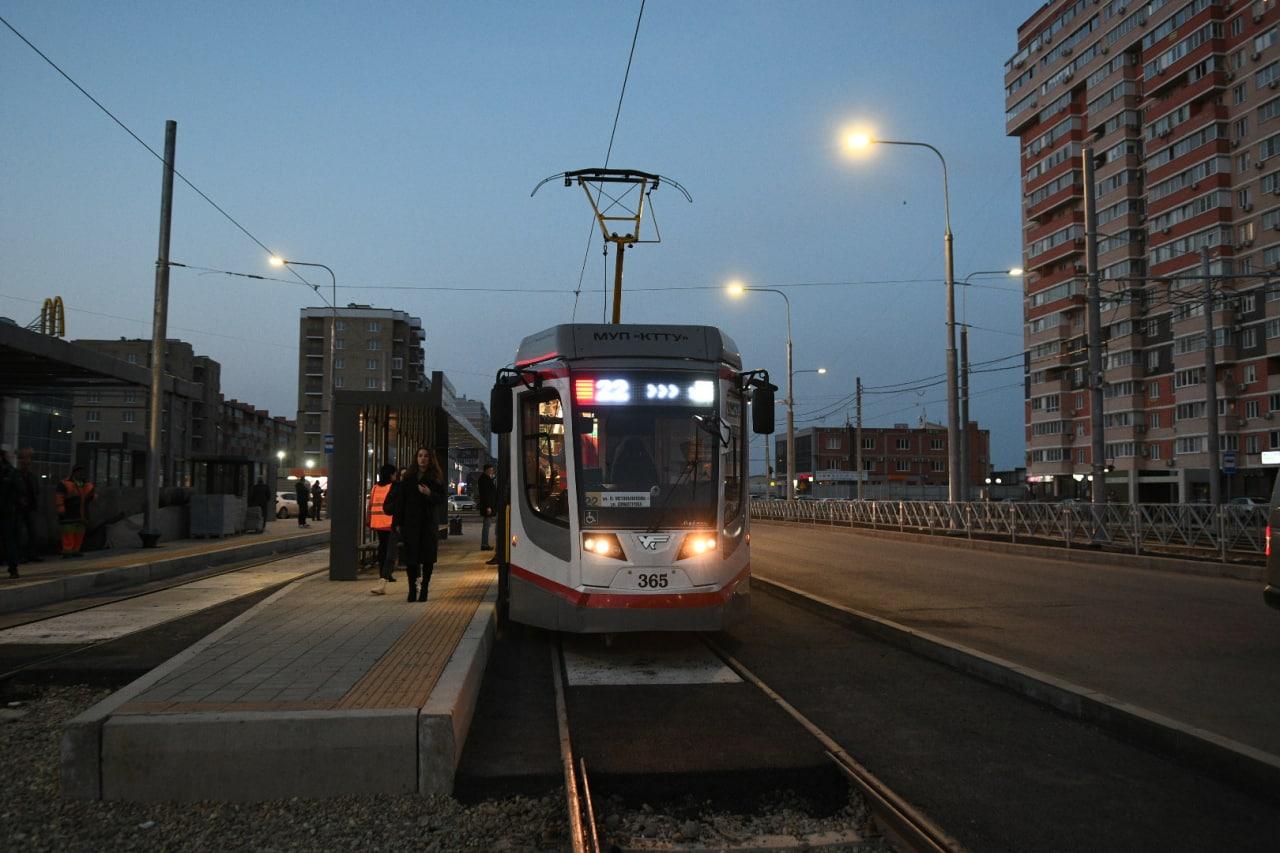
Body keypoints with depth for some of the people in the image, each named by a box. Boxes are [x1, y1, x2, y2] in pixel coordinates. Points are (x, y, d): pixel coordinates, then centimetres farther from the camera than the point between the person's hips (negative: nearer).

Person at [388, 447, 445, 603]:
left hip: (429, 522, 0)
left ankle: (424, 590, 12)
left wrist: (429, 494, -20)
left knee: (428, 557, 1)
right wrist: (397, 522, -1)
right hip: (410, 523, 0)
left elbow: (441, 499, 0)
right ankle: (412, 590, 8)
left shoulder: (436, 478, 4)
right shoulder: (408, 478, 5)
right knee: (411, 556, -1)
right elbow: (400, 500, 4)